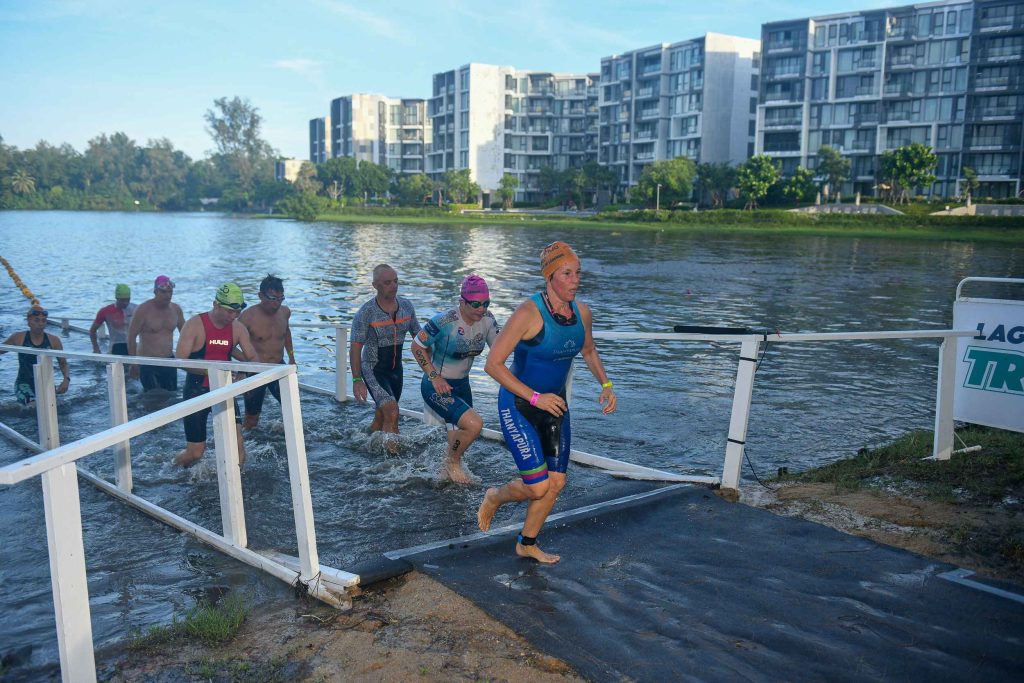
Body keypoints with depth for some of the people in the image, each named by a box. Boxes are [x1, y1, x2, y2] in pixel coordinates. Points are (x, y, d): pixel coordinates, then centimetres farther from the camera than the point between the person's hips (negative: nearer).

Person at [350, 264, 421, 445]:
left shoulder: (406, 306, -2)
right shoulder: (366, 312, -18)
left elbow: (418, 337, 9)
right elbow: (355, 347, -15)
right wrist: (356, 380, -20)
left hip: (396, 368, 6)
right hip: (373, 370, -6)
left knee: (381, 416, 16)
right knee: (392, 413, -21)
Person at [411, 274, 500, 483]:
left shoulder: (487, 320, -7)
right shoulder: (444, 322, -25)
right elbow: (417, 346, -14)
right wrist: (434, 377, -17)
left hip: (462, 385, 7)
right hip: (437, 387, -7)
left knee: (462, 434, 20)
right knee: (474, 425, -21)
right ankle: (452, 462, 7)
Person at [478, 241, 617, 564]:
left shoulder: (582, 312, -4)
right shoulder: (529, 313, -24)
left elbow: (588, 351, 17)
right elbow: (493, 364, -23)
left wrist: (605, 384, 2)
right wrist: (535, 397, -26)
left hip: (554, 405, 7)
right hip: (518, 407, -6)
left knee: (557, 482, 9)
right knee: (538, 487, -9)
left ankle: (527, 544, 31)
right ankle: (494, 497, 25)